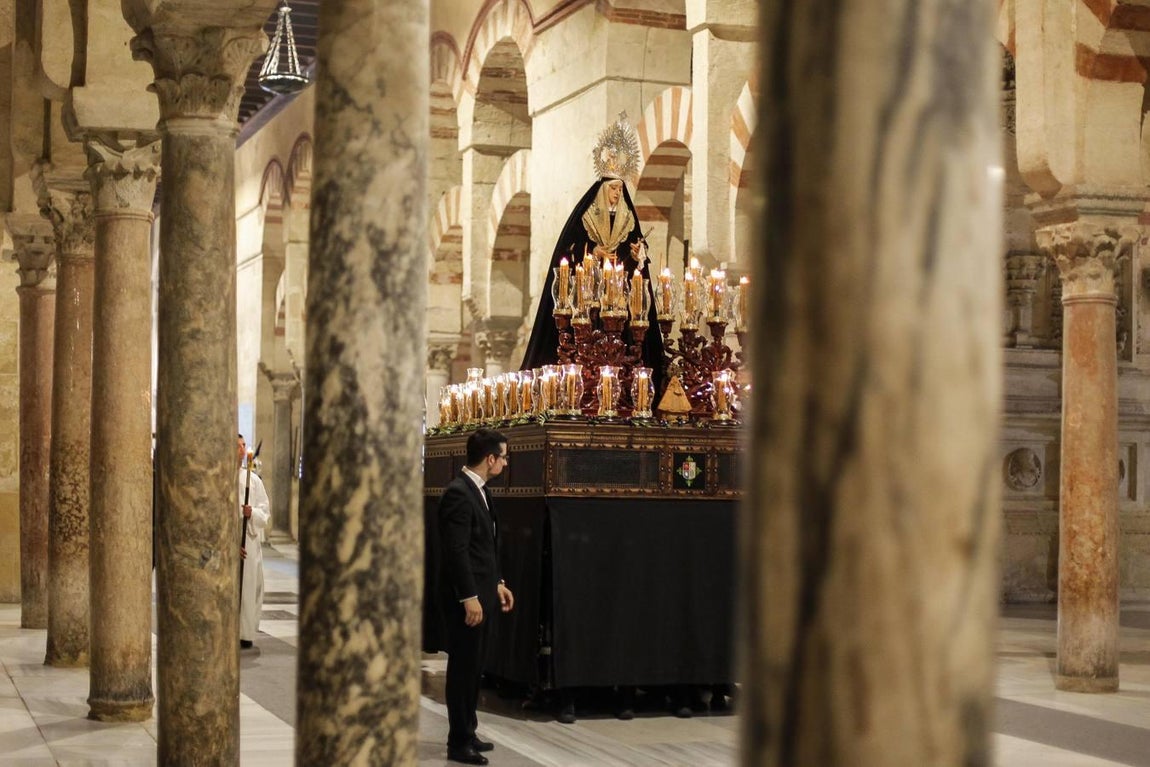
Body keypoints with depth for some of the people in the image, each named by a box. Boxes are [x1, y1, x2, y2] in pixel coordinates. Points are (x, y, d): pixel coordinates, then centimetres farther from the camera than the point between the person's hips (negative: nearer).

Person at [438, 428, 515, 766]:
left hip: (482, 593, 9)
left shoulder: (480, 489, 12)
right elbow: (456, 551, -22)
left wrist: (497, 584, 16)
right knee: (462, 668, -1)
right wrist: (469, 597, -22)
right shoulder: (458, 492, -19)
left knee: (473, 668, 16)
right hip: (466, 598, -9)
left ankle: (467, 732, 26)